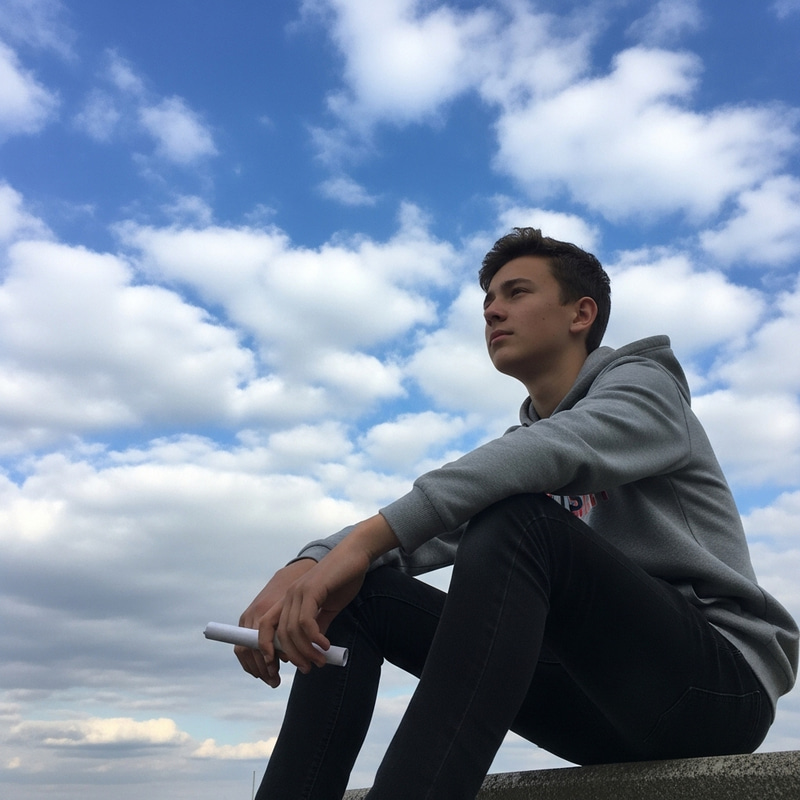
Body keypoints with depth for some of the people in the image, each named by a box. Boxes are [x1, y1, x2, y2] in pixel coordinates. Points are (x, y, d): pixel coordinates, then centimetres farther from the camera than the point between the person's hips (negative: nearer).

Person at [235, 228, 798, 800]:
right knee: (359, 591, -5)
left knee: (515, 524, -33)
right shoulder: (521, 442, 18)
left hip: (724, 677, -6)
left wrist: (366, 537, -31)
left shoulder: (645, 383, 0)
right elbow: (424, 529, 3)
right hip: (606, 695, 6)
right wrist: (305, 566, -17)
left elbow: (560, 450, -25)